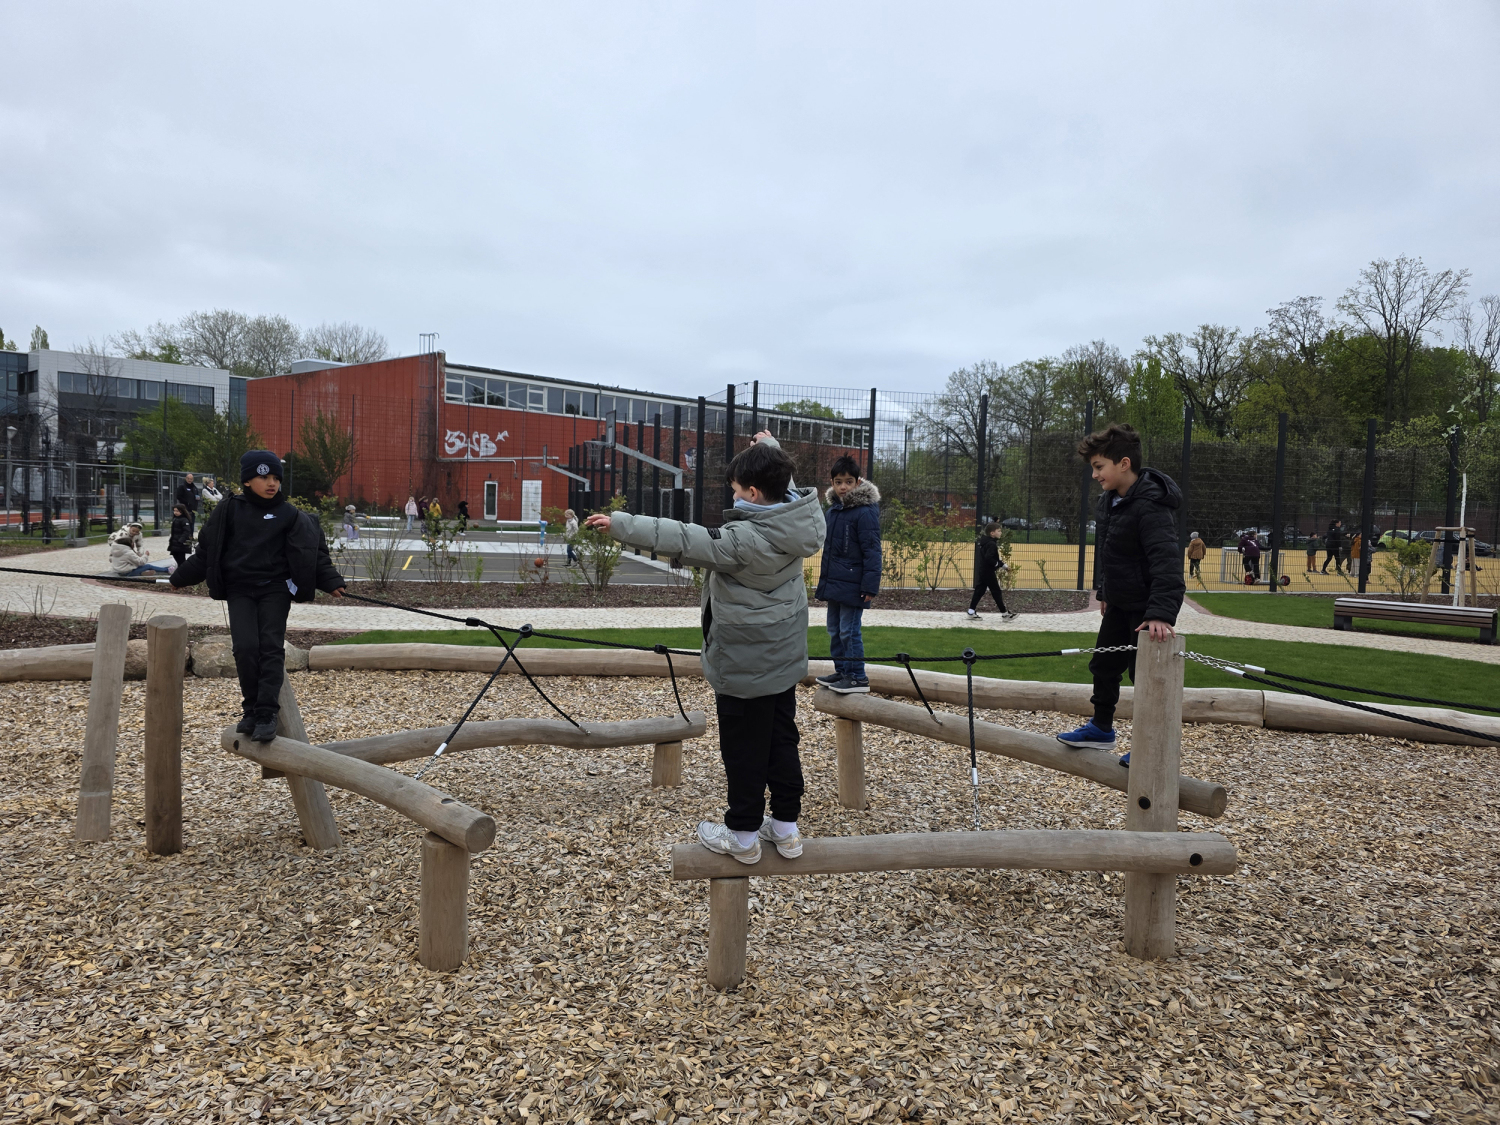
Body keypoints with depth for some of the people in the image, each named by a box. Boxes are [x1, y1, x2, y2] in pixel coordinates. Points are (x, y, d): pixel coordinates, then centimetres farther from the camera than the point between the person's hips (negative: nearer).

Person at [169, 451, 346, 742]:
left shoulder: (289, 515, 3)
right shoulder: (230, 510, 6)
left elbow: (313, 551, 1)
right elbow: (207, 549, 14)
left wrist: (331, 582, -9)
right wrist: (180, 577, 17)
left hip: (275, 590, -1)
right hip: (239, 590, 1)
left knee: (272, 647, -8)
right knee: (245, 647, -10)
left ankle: (267, 713, -6)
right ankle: (250, 710, 6)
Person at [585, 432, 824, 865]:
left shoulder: (743, 539, -27)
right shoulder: (799, 520, -4)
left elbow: (680, 539, -29)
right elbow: (784, 486, 18)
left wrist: (621, 524, -25)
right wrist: (770, 449, 34)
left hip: (743, 667, -8)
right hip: (785, 659, 8)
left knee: (744, 750, 6)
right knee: (783, 740, 17)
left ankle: (742, 835, 20)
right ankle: (786, 828, 27)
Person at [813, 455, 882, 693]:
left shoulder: (865, 512, -14)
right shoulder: (832, 510, 11)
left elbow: (872, 551, -16)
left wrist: (871, 585, -20)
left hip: (852, 585, -8)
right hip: (833, 583, 8)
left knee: (849, 631, -4)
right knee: (835, 630, 15)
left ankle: (858, 678, 6)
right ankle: (841, 671, 27)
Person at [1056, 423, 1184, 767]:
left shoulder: (1151, 506, -26)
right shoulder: (1111, 499, 4)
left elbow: (1166, 562, -34)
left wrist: (1161, 613, -43)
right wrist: (1104, 591, 21)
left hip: (1145, 609, -9)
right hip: (1119, 604, 9)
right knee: (1104, 665, 18)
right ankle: (1101, 729, 35)